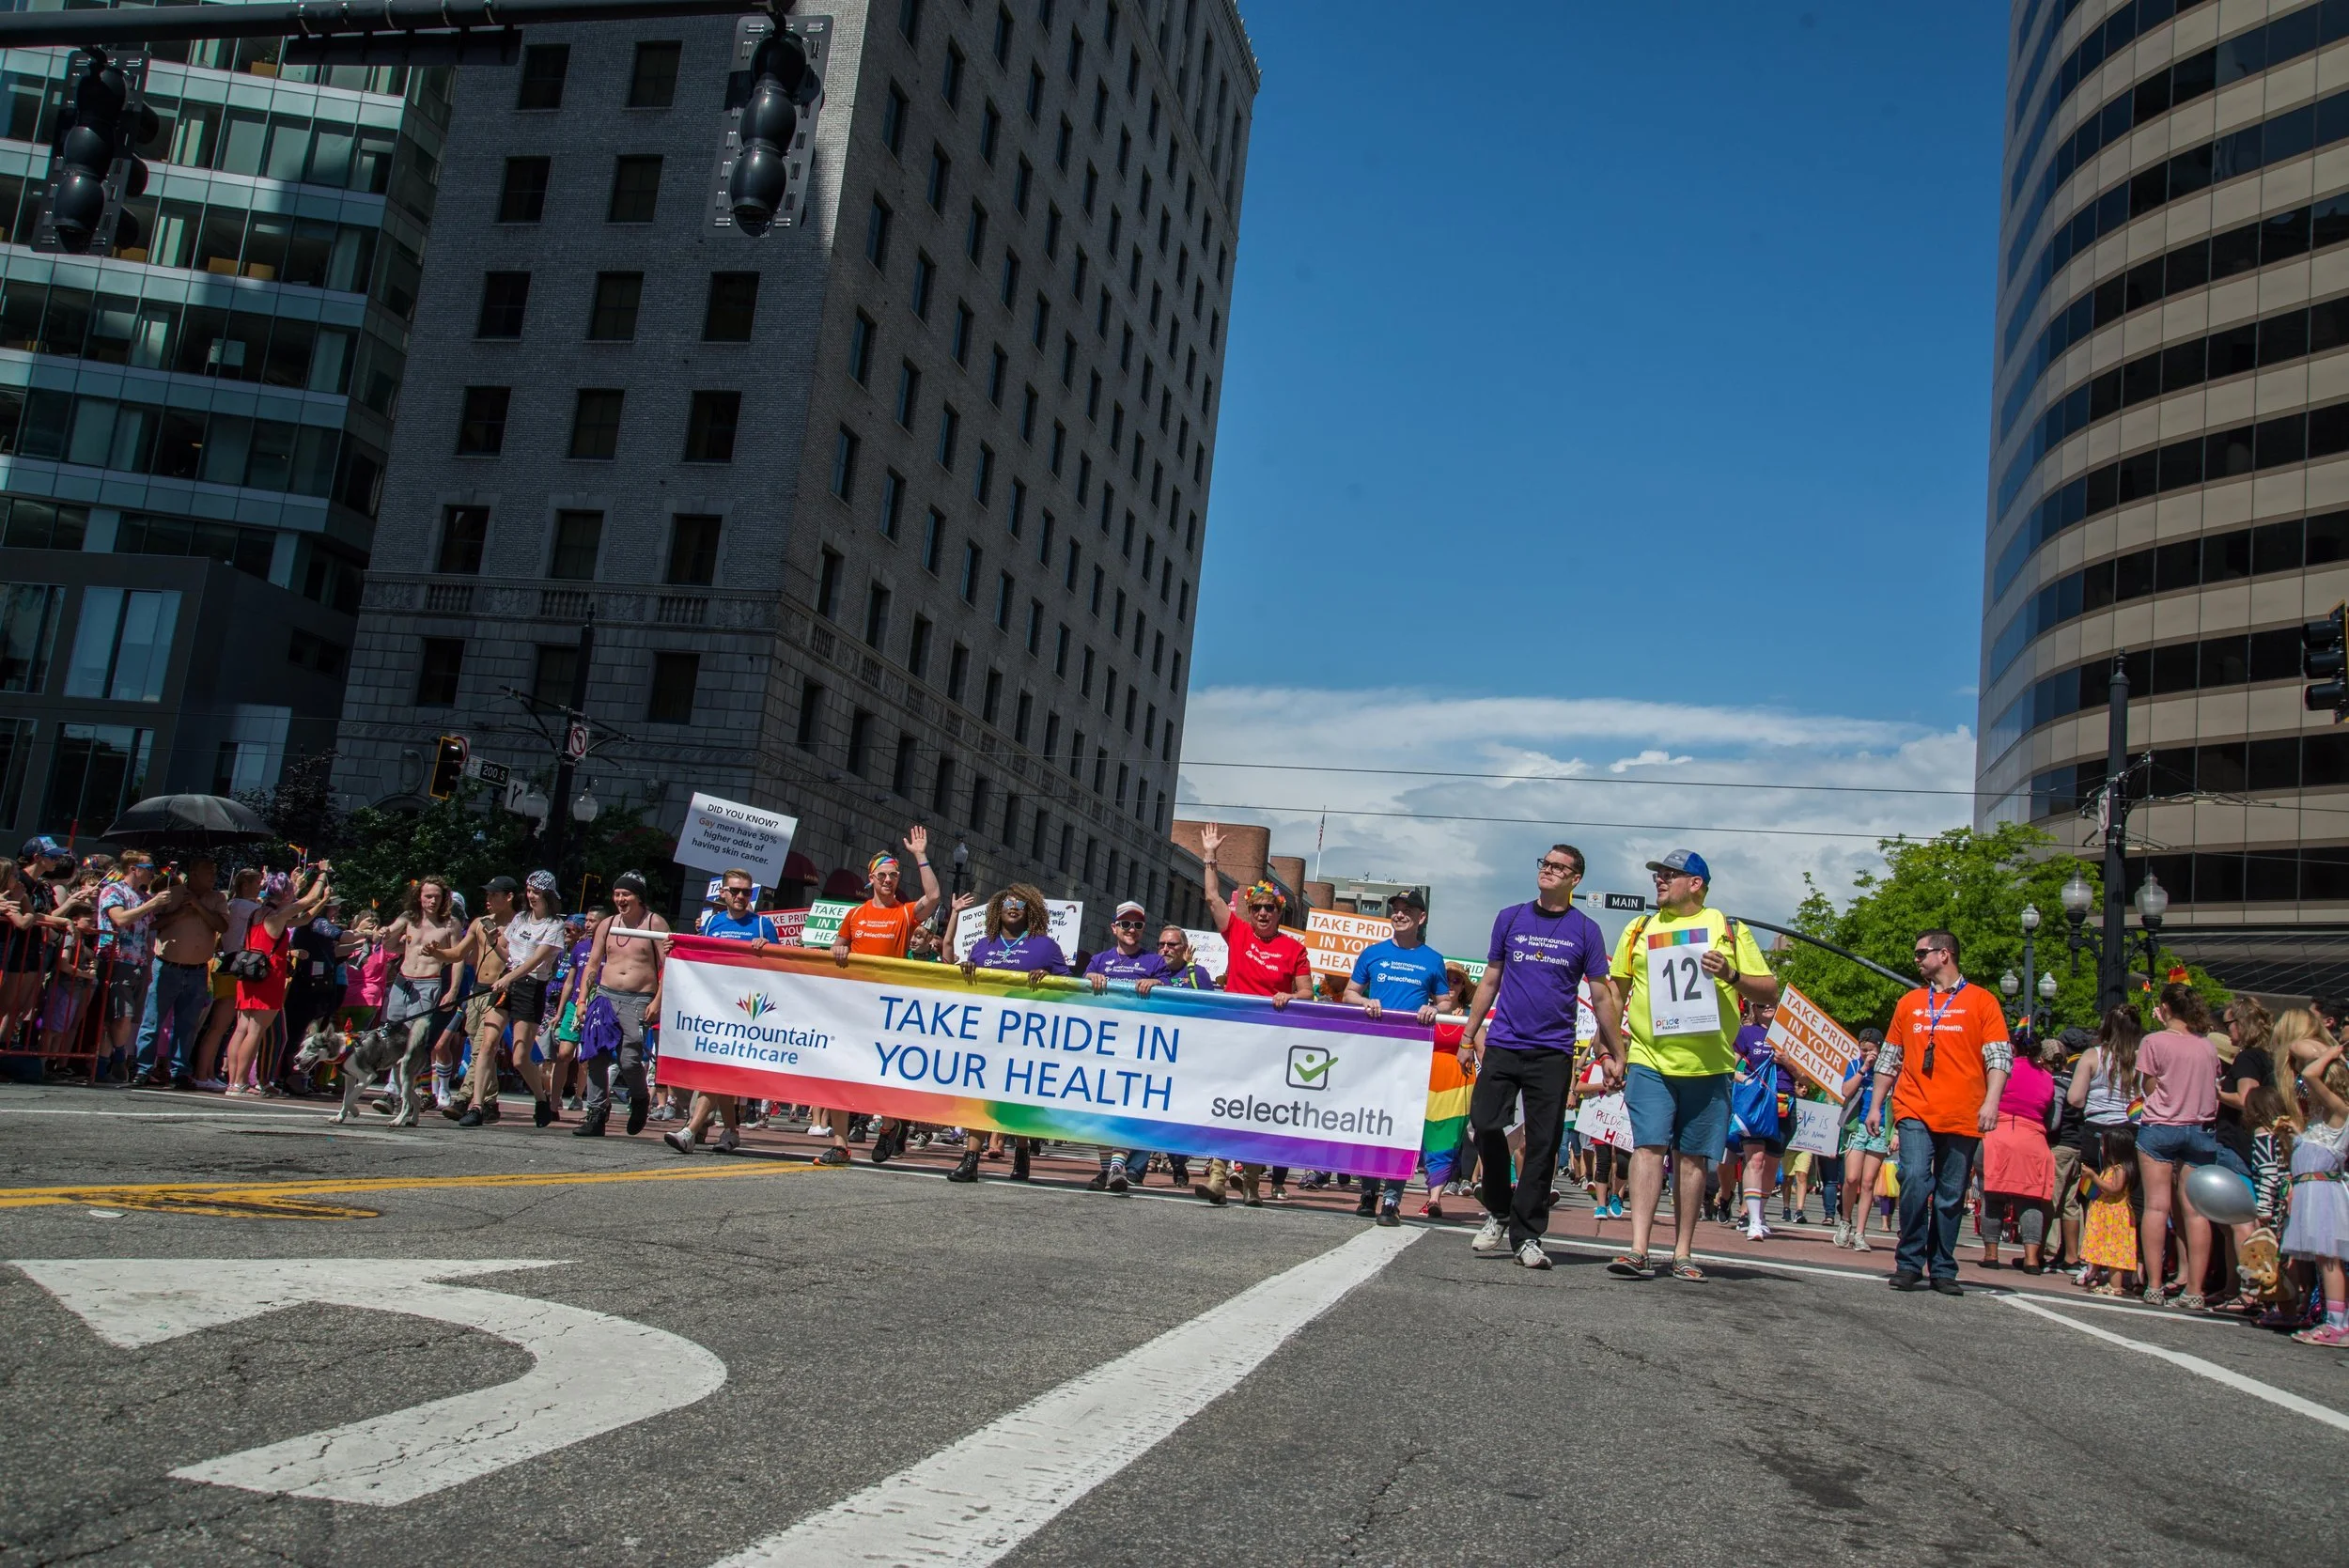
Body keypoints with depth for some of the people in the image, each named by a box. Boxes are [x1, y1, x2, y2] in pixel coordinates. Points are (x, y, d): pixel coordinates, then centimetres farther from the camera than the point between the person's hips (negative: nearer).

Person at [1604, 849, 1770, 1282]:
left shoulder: (1730, 930, 9)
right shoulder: (1639, 930, 13)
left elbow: (1769, 991, 8)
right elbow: (1615, 989, 18)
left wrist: (1731, 975, -11)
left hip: (1709, 1065, 0)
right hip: (1650, 1060, 0)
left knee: (1693, 1157, 4)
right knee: (1648, 1147, -11)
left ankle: (1682, 1254, 11)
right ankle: (1638, 1250, -14)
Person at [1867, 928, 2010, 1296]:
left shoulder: (1982, 1001, 5)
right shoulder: (1909, 1003, 15)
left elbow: (1999, 1056, -1)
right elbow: (1889, 1058, 19)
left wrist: (1991, 1101, -14)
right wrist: (1876, 1106, 14)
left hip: (1963, 1117, -1)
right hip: (1915, 1112, 1)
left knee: (1951, 1197, 4)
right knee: (1915, 1180, -15)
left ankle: (1942, 1270, 14)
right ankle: (1909, 1264, -6)